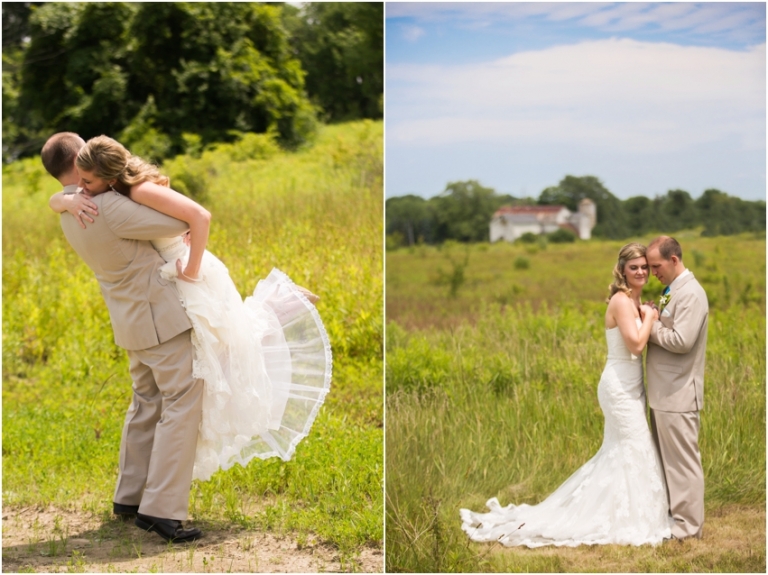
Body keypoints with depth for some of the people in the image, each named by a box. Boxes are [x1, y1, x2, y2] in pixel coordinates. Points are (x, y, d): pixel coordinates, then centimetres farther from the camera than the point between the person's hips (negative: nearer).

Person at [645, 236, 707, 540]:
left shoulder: (691, 294, -15)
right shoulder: (672, 291, 15)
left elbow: (681, 341, -23)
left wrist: (650, 324, -12)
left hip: (678, 395, -10)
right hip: (664, 393, 10)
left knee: (682, 461, -3)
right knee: (665, 458, 15)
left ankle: (688, 526, 3)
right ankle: (672, 515, 24)